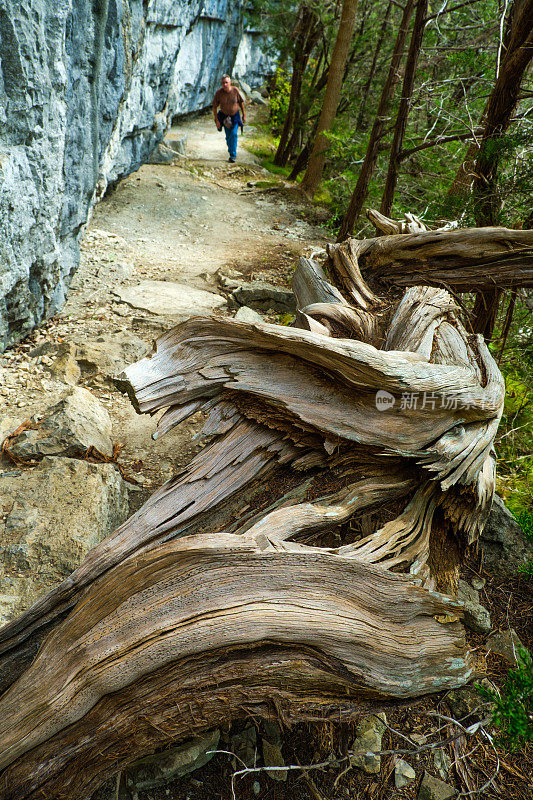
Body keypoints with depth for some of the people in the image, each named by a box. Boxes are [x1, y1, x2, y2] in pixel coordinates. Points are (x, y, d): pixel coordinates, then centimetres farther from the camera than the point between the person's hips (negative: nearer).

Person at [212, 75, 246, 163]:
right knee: (228, 136, 6)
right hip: (224, 116, 1)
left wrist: (244, 115, 0)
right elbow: (214, 106, -9)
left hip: (235, 116, -1)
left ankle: (233, 155, -11)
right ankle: (231, 152, 27)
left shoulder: (235, 90, -17)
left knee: (234, 134, -15)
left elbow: (241, 102, -3)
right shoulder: (219, 92, -17)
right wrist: (216, 120, -12)